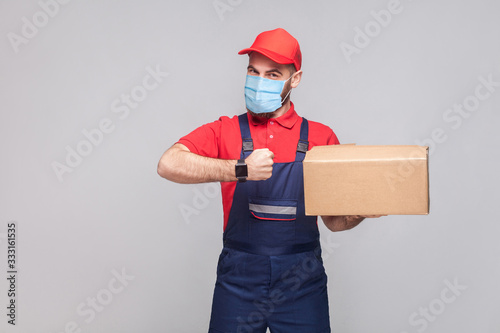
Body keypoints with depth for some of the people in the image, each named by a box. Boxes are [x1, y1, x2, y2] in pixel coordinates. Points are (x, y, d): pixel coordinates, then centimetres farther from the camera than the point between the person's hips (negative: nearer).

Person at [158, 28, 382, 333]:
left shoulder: (321, 138, 4)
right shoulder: (224, 132, 1)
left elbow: (334, 220, 8)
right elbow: (169, 164, -17)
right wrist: (241, 170, -25)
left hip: (302, 283, 1)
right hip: (239, 280, 0)